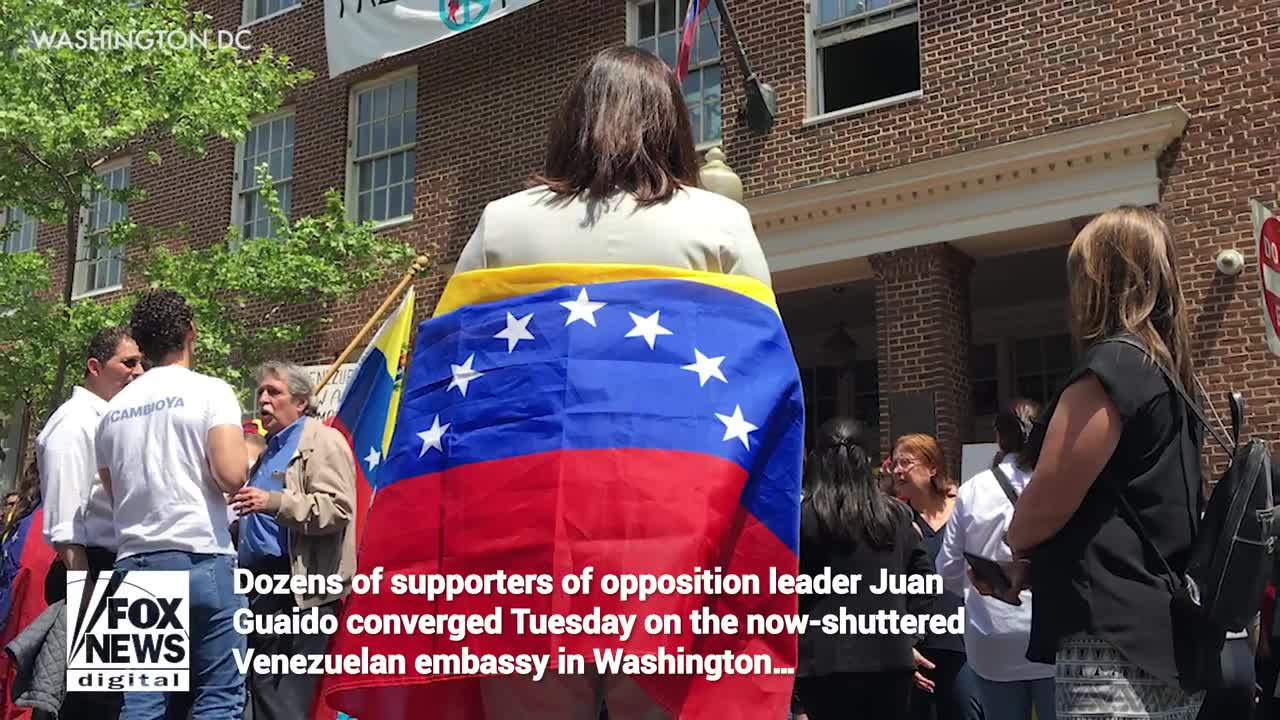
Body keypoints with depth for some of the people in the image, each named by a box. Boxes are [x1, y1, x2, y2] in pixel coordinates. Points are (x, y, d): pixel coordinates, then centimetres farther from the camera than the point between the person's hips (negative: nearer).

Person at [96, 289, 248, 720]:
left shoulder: (115, 408, 13)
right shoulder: (210, 391, -3)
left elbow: (114, 490, 17)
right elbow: (231, 475, -14)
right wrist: (245, 453, 7)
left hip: (134, 562, 5)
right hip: (200, 558, -5)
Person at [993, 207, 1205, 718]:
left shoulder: (1110, 368, -13)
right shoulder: (1173, 378, 15)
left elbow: (1046, 503, -14)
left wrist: (1019, 553, 7)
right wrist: (1040, 560, 19)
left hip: (1115, 643, -10)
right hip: (1169, 643, 10)